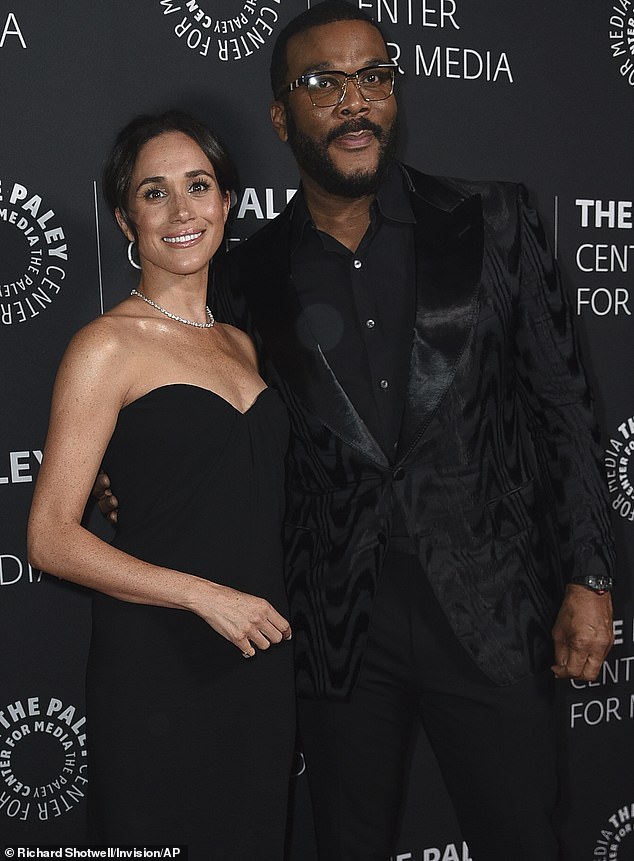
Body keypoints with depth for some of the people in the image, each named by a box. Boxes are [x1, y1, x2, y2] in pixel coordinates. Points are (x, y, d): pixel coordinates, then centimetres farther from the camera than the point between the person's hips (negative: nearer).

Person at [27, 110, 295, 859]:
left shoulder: (239, 345, 12)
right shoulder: (107, 346, -9)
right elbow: (51, 538, -13)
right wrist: (205, 596, -17)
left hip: (257, 658, 7)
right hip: (157, 664, -6)